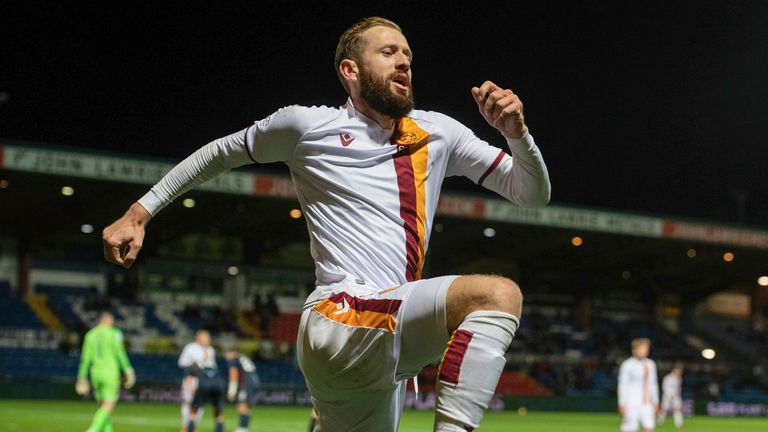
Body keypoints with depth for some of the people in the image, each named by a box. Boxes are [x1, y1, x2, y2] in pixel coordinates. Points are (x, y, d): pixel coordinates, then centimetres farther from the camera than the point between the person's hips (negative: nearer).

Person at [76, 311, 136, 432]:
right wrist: (128, 371, -8)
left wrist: (82, 377, 10)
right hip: (110, 373, -5)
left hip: (95, 373, 5)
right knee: (109, 406, -7)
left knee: (103, 406, 12)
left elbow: (85, 358, 7)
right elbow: (120, 353, -11)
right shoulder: (114, 333, -4)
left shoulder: (90, 335, 9)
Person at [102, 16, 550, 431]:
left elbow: (533, 193, 19)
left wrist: (515, 131, 0)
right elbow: (219, 153, 20)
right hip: (338, 320, -7)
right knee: (496, 294, -27)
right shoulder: (307, 124, 5)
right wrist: (138, 213, 18)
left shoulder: (439, 132, 17)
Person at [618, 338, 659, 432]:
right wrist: (622, 403, -10)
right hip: (631, 402, -5)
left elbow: (653, 384, 18)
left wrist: (655, 402, 17)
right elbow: (622, 384, -6)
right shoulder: (627, 364, -6)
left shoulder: (650, 364, 11)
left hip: (646, 402, 5)